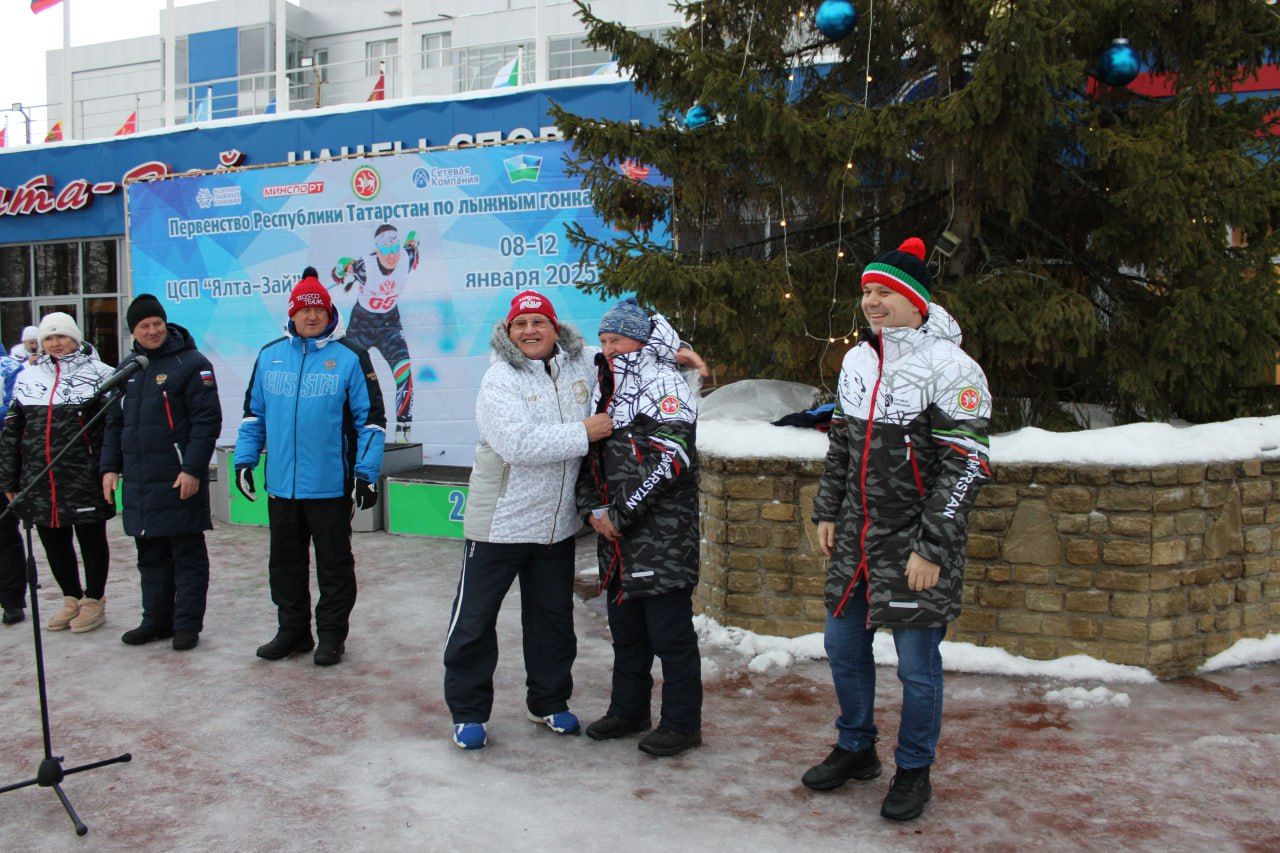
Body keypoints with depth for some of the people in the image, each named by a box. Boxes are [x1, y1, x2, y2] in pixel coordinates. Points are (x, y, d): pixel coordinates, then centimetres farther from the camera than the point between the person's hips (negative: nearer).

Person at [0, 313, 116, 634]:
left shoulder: (97, 373, -2)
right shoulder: (28, 377, 12)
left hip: (85, 479, -5)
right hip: (39, 482, 5)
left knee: (91, 539, 6)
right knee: (53, 542, 13)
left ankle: (94, 600, 21)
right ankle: (71, 599, 28)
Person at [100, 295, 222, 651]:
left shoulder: (191, 364, -7)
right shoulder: (127, 368, 15)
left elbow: (207, 421, -12)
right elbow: (114, 422, 21)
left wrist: (193, 469, -17)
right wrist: (110, 467, 12)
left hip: (179, 480, -7)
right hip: (138, 481, 7)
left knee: (187, 554, 2)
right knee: (150, 555, 14)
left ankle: (187, 623, 8)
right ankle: (156, 621, 24)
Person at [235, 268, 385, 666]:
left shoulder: (350, 357, -4)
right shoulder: (269, 356, 9)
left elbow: (371, 418, -3)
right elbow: (253, 413, 17)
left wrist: (366, 472, -9)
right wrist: (245, 459, 10)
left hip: (331, 486, -4)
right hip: (281, 485, 5)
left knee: (334, 564, 7)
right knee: (285, 562, 14)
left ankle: (332, 635, 18)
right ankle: (292, 630, 28)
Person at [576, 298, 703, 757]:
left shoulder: (664, 385, -10)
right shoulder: (605, 388, 16)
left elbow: (668, 461, -20)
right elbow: (590, 455, 18)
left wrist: (621, 514, -17)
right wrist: (594, 508, 2)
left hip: (663, 539, -8)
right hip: (616, 536, 8)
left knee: (670, 632, 0)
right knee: (626, 628, 19)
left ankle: (681, 723, 12)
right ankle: (628, 710, 33)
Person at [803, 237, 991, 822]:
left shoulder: (949, 368, -14)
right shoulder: (855, 361, 9)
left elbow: (965, 467, -16)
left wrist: (931, 549, -18)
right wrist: (827, 512, 15)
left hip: (916, 547, -7)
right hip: (855, 538, 7)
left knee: (917, 666, 3)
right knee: (843, 646, 15)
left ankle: (914, 771, 25)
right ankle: (856, 749, 36)